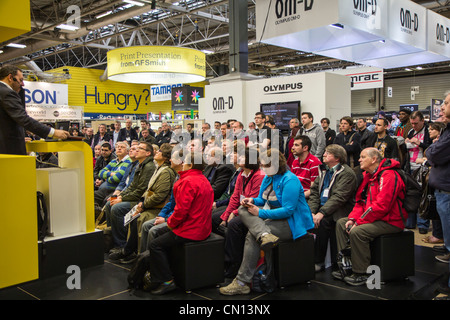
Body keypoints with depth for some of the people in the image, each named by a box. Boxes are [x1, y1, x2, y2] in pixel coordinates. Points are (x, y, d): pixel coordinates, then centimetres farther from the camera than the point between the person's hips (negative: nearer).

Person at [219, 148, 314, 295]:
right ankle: (264, 235, -37)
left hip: (291, 223, -9)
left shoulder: (290, 180, -17)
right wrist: (253, 200, -5)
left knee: (252, 235, -25)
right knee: (243, 210, -11)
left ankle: (242, 282, -20)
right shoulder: (268, 178, 10)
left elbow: (288, 210, -23)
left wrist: (260, 213, -22)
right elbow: (263, 200, 20)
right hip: (274, 216, 9)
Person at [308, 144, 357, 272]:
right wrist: (311, 212, -7)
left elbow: (339, 197, -19)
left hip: (339, 210, -6)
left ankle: (319, 262, -17)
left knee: (323, 222, -31)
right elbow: (314, 192, 9)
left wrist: (321, 213, -26)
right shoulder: (323, 170, 16)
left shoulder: (347, 173, -8)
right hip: (322, 207, 7)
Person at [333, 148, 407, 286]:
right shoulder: (367, 175, 12)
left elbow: (381, 206, -26)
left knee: (357, 232, -29)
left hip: (390, 221, -10)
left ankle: (361, 274, -15)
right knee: (341, 223, 3)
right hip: (372, 217, 10)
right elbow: (361, 201, 15)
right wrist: (352, 218, -2)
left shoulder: (389, 176, -19)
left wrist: (359, 222, -22)